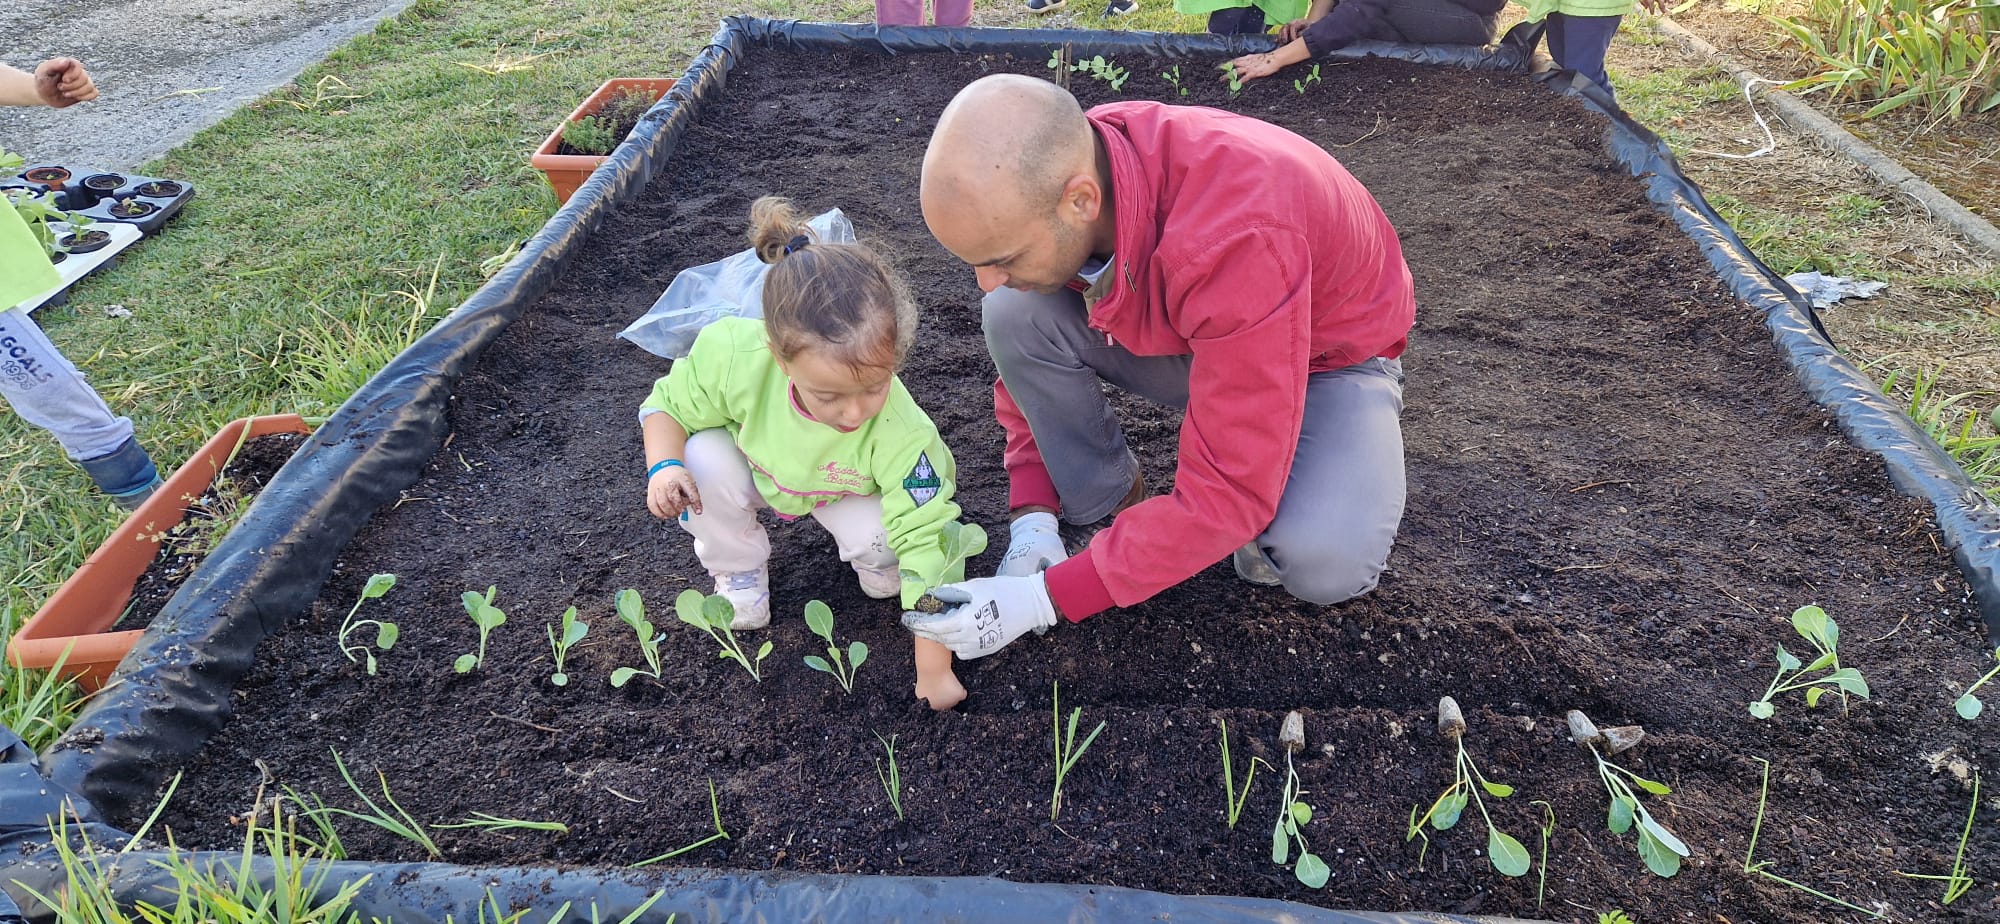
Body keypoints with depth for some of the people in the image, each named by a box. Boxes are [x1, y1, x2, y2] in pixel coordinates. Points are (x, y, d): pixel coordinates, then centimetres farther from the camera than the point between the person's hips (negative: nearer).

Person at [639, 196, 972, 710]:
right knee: (702, 459, -30)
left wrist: (933, 671, -34)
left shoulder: (902, 434, -42)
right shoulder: (733, 355, -39)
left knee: (881, 541, -30)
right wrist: (662, 467, -38)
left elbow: (927, 540, -36)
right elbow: (669, 405, -16)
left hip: (843, 490, -1)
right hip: (757, 467, 2)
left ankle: (880, 573, 8)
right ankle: (737, 571, -1)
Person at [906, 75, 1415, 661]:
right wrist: (1032, 521, -16)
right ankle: (1110, 508, -3)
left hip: (1329, 353, -4)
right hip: (1182, 340, 5)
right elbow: (1029, 353, -4)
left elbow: (1226, 496, -37)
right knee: (1015, 314, -21)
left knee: (1325, 562, -33)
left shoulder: (1237, 238, -41)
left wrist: (1047, 599, -35)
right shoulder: (1039, 185, -22)